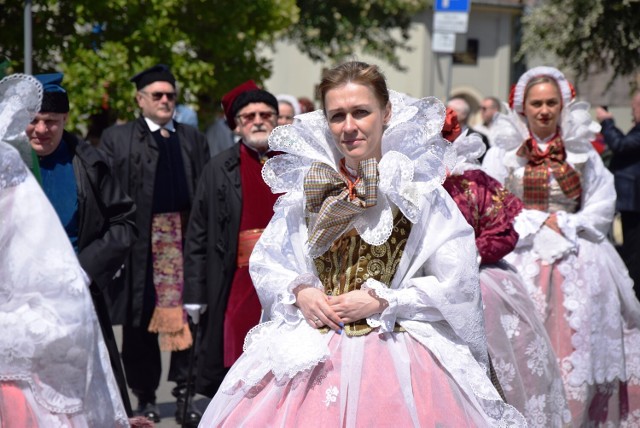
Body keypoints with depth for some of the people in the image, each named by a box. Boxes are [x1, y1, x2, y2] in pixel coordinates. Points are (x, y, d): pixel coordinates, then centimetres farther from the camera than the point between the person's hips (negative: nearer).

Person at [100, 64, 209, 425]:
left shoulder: (193, 140, 16)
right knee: (141, 320, 5)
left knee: (185, 316, -4)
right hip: (141, 242, -1)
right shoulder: (116, 138, 7)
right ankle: (146, 397, 16)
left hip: (185, 236, 2)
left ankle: (185, 395, 2)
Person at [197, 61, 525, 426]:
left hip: (395, 357, -3)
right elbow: (265, 262, 14)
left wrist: (382, 301, -11)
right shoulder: (307, 187, 6)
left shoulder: (420, 189, -4)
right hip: (310, 354, 3)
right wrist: (299, 292, -5)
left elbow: (457, 286, -6)